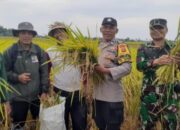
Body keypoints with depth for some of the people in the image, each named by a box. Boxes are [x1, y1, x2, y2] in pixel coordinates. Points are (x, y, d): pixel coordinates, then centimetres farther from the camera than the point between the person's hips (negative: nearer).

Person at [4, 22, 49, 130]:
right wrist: (17, 77, -17)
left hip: (37, 96, 2)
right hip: (18, 97, -2)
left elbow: (45, 73, 0)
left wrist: (44, 91, -6)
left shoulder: (39, 52, -1)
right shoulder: (10, 52, -7)